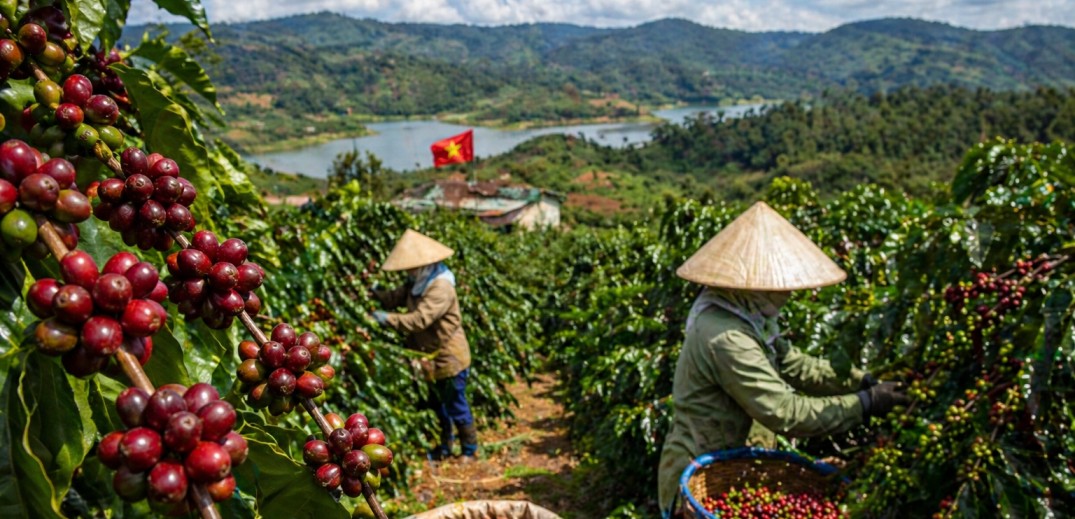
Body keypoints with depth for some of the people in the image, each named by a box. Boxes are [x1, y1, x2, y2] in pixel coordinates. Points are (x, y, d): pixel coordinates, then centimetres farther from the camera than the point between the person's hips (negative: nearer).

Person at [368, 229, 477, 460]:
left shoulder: (441, 288, -28)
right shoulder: (416, 283, 3)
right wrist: (371, 294, -15)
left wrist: (387, 319, -34)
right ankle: (444, 446, 41)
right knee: (437, 406, 23)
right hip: (429, 358, 9)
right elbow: (396, 297, 0)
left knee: (456, 407, 8)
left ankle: (470, 449, 28)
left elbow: (420, 320, -35)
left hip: (449, 359, -9)